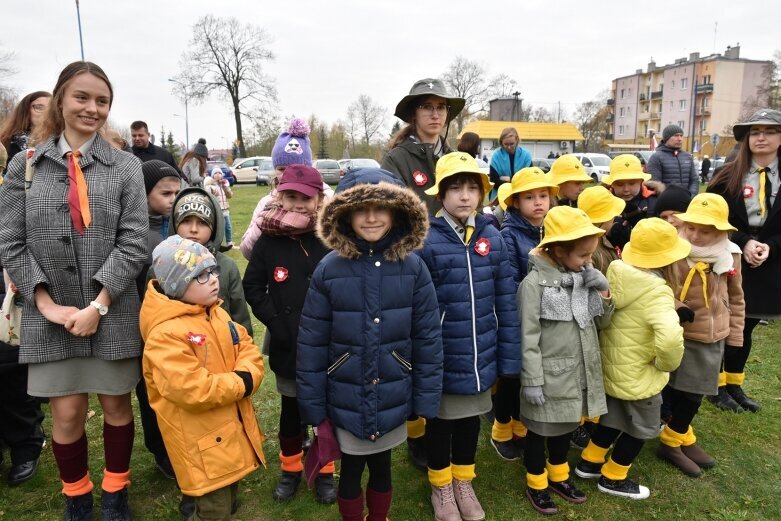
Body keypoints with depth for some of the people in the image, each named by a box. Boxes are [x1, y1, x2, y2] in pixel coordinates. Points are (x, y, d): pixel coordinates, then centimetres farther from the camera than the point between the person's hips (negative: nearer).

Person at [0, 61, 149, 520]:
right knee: (67, 414, 6)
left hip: (112, 313, 0)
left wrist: (97, 305, -13)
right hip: (51, 316, 1)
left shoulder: (125, 166, 0)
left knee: (116, 405, 11)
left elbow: (133, 242, -7)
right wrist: (48, 304, -10)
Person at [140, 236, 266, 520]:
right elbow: (193, 391, -30)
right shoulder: (165, 334, -25)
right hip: (203, 443, -8)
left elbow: (249, 350, 3)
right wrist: (239, 384, -19)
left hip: (234, 429, 8)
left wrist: (246, 376, -19)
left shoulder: (218, 314, 4)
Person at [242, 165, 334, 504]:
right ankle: (291, 469, 38)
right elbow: (252, 287, 2)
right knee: (291, 409, 17)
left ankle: (325, 470, 34)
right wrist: (274, 320, -7)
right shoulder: (268, 241, -5)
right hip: (287, 346, 1)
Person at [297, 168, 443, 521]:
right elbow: (311, 345, -7)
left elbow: (428, 339, -5)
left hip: (393, 401, 1)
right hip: (345, 402, -1)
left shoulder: (413, 268, -10)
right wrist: (313, 407, -4)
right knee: (351, 472, 18)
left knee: (382, 469, 21)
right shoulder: (328, 270, -12)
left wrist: (425, 402, -3)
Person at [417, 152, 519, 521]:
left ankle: (464, 482, 46)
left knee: (471, 419, 22)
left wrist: (508, 358, 1)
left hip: (480, 358, 4)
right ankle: (441, 487, 41)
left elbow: (506, 303, 0)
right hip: (442, 360, -3)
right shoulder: (426, 241, -15)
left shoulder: (493, 238, -3)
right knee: (441, 421, 17)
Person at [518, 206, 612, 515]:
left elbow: (601, 323, 9)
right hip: (550, 374, -6)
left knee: (567, 426, 22)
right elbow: (528, 337, -17)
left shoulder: (583, 276, 1)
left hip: (579, 372, 6)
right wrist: (532, 381, -17)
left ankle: (558, 476, 43)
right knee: (540, 430, 12)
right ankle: (536, 484, 33)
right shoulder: (535, 282, -19)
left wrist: (604, 293, -8)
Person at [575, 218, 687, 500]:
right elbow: (670, 338, -44)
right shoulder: (657, 293, -28)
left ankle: (589, 462, 41)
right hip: (638, 375, -7)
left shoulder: (616, 277, -6)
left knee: (614, 417, 28)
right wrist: (667, 363, -23)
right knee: (640, 428, 17)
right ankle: (612, 478, 32)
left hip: (611, 366, 7)